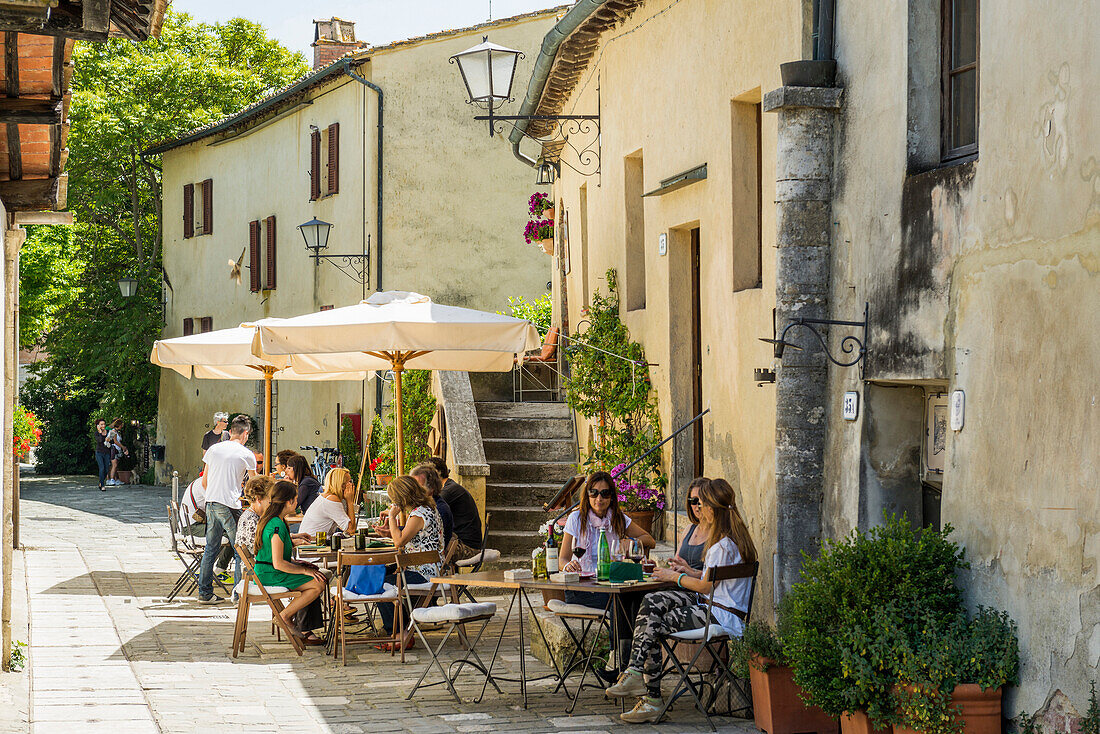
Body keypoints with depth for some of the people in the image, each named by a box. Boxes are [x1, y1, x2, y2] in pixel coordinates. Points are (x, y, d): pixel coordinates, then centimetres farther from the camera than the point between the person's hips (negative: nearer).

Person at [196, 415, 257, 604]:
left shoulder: (213, 449, 11)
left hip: (211, 504, 5)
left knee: (210, 549, 12)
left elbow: (204, 482, 15)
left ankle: (205, 592, 14)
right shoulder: (246, 454, -1)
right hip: (230, 506, -5)